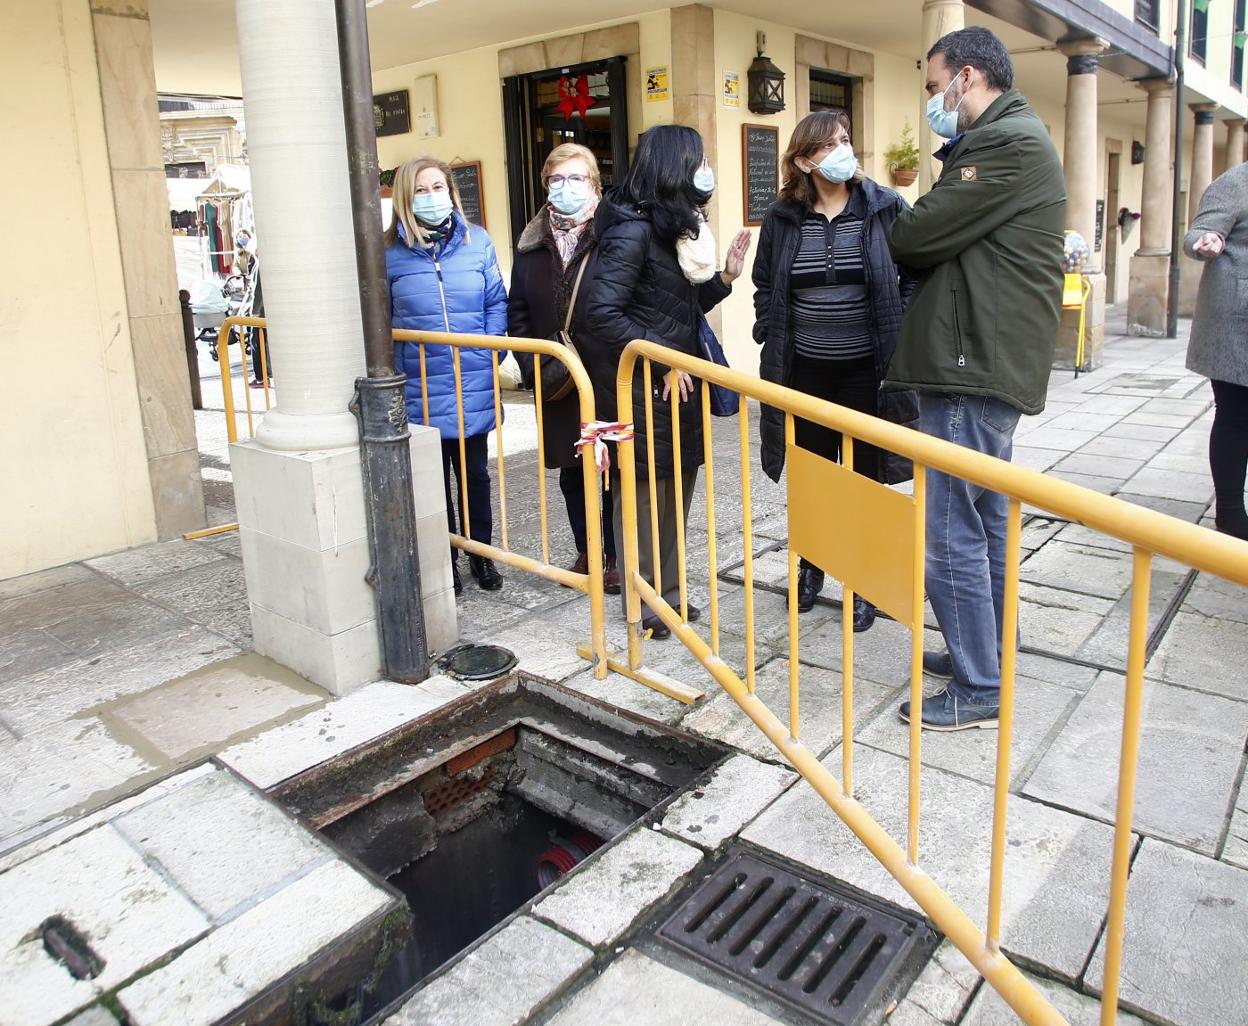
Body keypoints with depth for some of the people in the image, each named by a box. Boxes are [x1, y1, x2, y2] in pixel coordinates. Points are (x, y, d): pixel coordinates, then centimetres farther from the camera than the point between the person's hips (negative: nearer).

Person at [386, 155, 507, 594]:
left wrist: (491, 354, -4)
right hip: (421, 390, -1)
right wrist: (395, 369, -7)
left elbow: (496, 303, 7)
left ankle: (481, 554, 29)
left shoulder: (477, 241, 3)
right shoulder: (390, 251, -2)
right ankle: (445, 561, 24)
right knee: (434, 477, 10)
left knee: (475, 473, 14)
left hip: (474, 387, 1)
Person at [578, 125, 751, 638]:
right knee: (645, 494, 3)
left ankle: (668, 593, 28)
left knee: (677, 489, 14)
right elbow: (600, 312, -24)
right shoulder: (633, 230, -16)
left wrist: (725, 276, 4)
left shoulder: (677, 227, 11)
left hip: (678, 384, 9)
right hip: (642, 387, -9)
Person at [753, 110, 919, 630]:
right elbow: (764, 285, 12)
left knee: (865, 478, 7)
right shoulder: (782, 217, 1)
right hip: (804, 370, 2)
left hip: (867, 371, -2)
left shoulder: (886, 208, -4)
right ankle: (810, 567, 33)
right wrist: (771, 336, 3)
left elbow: (916, 275, 2)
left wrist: (898, 333, -6)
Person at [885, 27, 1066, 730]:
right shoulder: (1012, 139, 21)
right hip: (992, 361, 11)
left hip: (974, 365, -11)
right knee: (987, 521, 17)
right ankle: (988, 654, 31)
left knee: (951, 534, -6)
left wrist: (893, 230, 4)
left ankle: (980, 691, 5)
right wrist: (920, 227, 0)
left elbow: (920, 237, -17)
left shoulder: (1006, 141, -13)